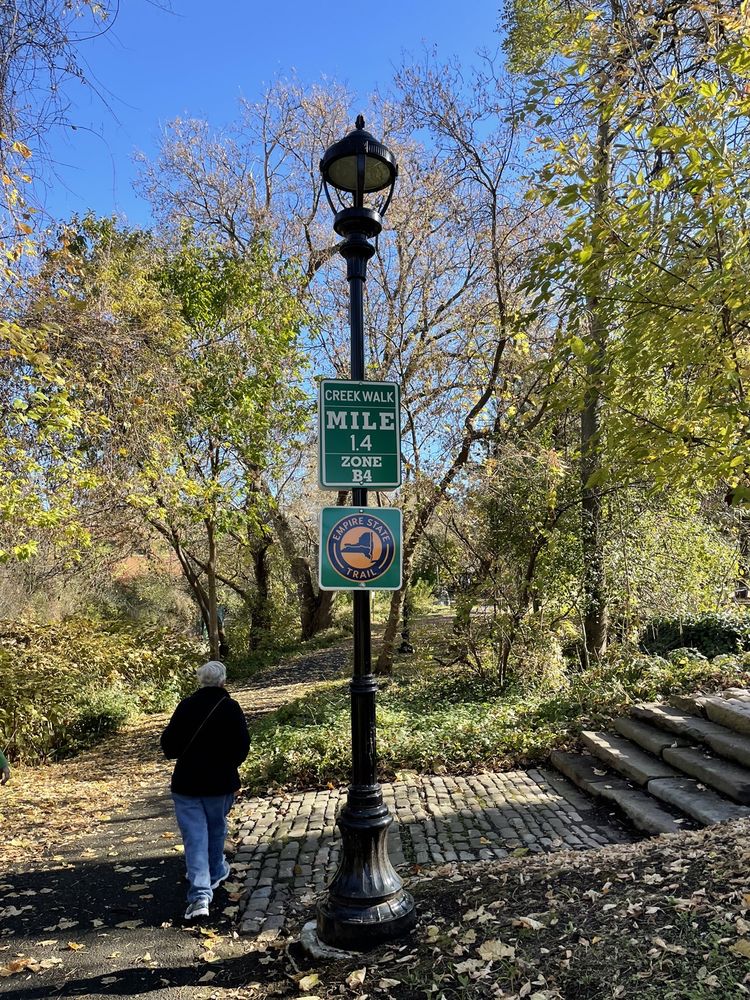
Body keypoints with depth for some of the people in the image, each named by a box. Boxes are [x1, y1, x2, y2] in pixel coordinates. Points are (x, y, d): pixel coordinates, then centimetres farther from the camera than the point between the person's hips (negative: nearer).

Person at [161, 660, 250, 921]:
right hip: (220, 783, 0)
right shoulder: (231, 708, -11)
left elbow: (168, 745, -3)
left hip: (186, 782, 0)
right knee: (216, 829, 22)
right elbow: (242, 748, -8)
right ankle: (215, 873, 40)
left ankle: (200, 895, -6)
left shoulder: (185, 705, -6)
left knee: (194, 836, 3)